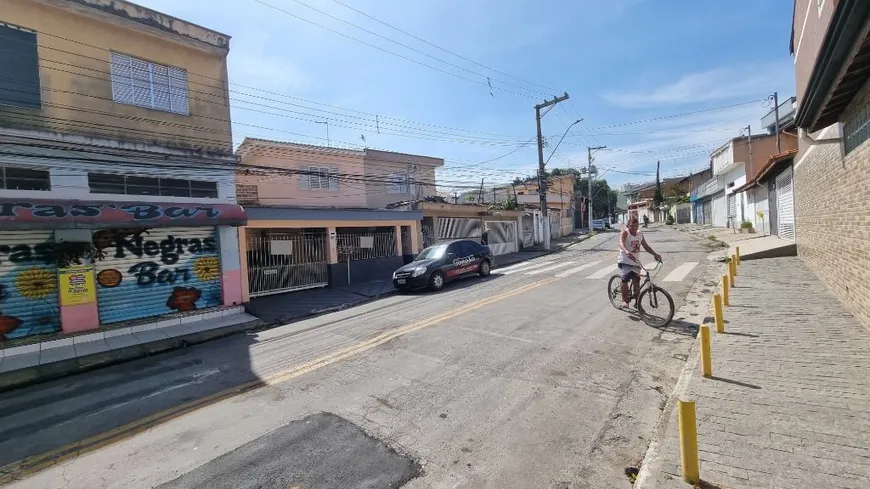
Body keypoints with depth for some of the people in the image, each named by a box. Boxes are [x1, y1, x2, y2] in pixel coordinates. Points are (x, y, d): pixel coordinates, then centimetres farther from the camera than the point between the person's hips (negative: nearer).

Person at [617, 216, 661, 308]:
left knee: (636, 281, 5)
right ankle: (624, 300, -4)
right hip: (624, 261, -5)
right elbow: (621, 244, -30)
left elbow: (646, 246, 16)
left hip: (635, 262, 6)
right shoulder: (624, 233, -10)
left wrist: (655, 254, 3)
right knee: (625, 280, -19)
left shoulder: (640, 234, 9)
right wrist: (627, 252, -49)